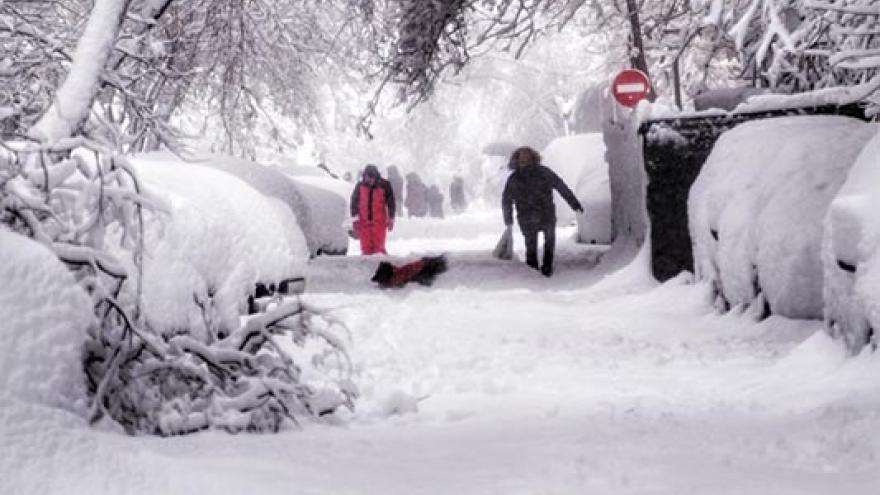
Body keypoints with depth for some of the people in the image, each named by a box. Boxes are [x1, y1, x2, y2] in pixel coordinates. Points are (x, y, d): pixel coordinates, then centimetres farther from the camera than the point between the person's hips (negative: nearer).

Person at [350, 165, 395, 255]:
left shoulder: (384, 186, -3)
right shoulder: (360, 186, 2)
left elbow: (390, 201, 4)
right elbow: (354, 201, 9)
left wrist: (391, 219, 4)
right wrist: (354, 217, 6)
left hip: (379, 221, -2)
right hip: (364, 221, 2)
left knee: (379, 246, -6)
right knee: (366, 247, 1)